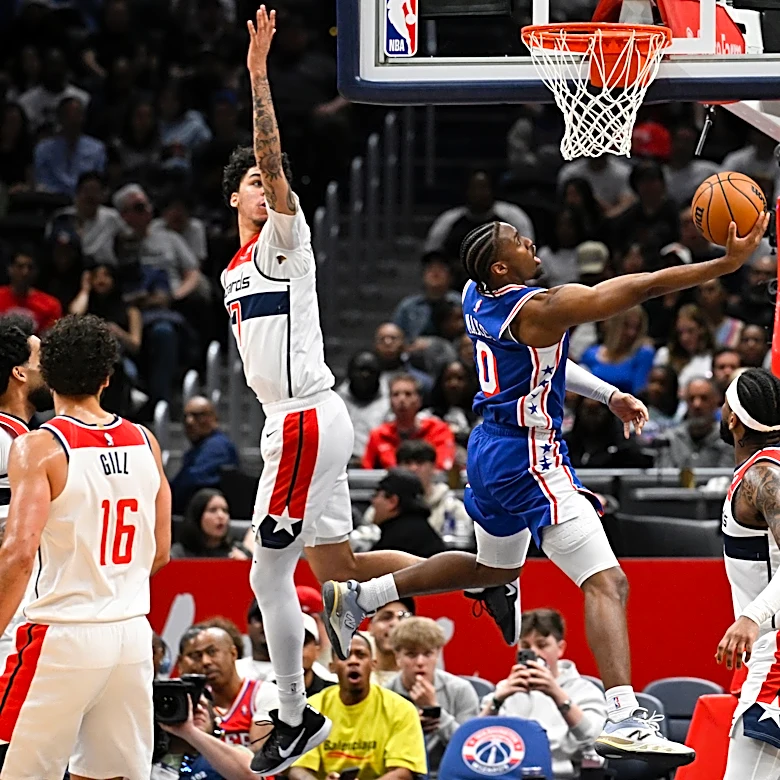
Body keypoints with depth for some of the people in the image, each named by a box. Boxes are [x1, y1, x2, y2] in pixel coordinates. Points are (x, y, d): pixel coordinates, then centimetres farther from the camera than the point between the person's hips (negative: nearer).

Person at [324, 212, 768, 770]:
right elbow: (641, 288, -20)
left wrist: (607, 394, 16)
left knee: (494, 569, 33)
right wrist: (729, 263, -18)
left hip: (492, 452, 10)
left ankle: (357, 597, 36)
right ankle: (624, 719, -30)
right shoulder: (539, 309, -19)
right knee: (607, 583, -16)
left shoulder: (476, 297, 7)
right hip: (530, 459, -10)